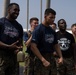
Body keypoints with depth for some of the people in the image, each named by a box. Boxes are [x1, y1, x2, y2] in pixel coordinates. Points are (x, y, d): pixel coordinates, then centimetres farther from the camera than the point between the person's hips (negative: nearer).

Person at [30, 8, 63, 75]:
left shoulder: (52, 31, 12)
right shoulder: (38, 29, -10)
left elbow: (56, 45, 19)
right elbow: (33, 47, -17)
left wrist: (61, 57, 3)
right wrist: (43, 60, -22)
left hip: (51, 59, 7)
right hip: (41, 60, -7)